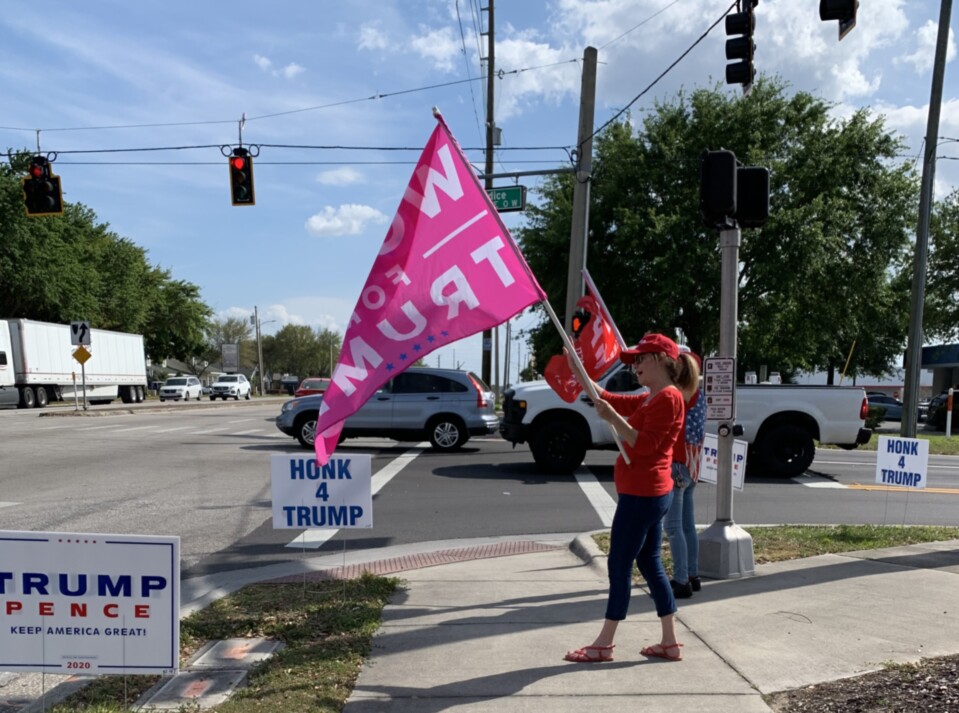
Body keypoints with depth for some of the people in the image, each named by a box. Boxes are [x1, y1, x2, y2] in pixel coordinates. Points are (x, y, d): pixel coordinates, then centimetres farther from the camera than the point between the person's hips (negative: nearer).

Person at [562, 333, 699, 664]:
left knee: (619, 565, -2)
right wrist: (578, 372, 10)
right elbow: (607, 399, 17)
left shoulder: (668, 398, -15)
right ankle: (669, 643, 20)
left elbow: (644, 444, -22)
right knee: (650, 564, 14)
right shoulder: (650, 399, 15)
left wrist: (613, 418, -26)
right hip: (646, 494, 10)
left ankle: (604, 645, 8)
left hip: (642, 495, -10)